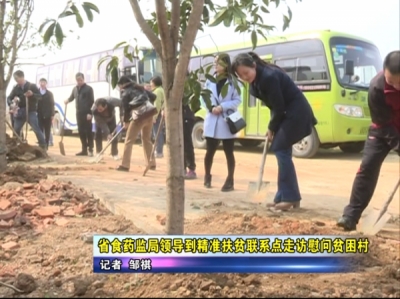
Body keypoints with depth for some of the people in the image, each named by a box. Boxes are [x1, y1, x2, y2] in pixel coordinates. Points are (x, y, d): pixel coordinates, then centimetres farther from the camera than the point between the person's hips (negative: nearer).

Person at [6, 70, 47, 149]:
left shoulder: (32, 86, -3)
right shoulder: (16, 88, 7)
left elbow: (39, 96, -4)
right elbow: (9, 98, 10)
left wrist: (32, 94, -24)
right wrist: (12, 102, -14)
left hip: (31, 112, -4)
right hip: (20, 112, 5)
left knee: (37, 130, -11)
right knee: (16, 130, 8)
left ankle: (43, 147, -6)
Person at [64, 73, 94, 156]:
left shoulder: (89, 88, -3)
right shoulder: (75, 89, 14)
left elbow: (92, 101, -7)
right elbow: (72, 97, 23)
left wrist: (89, 113, -15)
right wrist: (67, 100, -2)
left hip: (87, 113, -6)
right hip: (79, 113, 6)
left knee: (88, 131, -4)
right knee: (81, 131, 8)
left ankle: (90, 149, 2)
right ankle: (84, 149, 15)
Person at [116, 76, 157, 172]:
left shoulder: (125, 92, 5)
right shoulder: (140, 88, 22)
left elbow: (126, 108, -2)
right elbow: (153, 96, 18)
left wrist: (126, 121, 8)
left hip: (139, 116, -6)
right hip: (149, 112, 6)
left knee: (129, 140, 3)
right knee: (147, 139, 20)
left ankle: (125, 165, 0)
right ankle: (151, 164, 22)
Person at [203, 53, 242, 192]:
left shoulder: (233, 81, -3)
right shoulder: (209, 80, 7)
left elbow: (237, 100, -5)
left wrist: (223, 107, -16)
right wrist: (211, 107, -11)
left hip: (227, 121, -2)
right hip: (212, 120, 3)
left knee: (229, 152, 5)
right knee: (210, 151, 7)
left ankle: (230, 180, 15)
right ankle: (207, 176, 27)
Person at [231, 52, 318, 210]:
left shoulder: (269, 77, -26)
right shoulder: (257, 79, 3)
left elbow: (279, 107, -21)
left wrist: (271, 128, -8)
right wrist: (272, 127, 2)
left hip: (296, 113, -9)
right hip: (287, 113, 9)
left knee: (280, 149, -11)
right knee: (281, 150, 8)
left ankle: (290, 197, -7)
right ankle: (284, 196, 13)